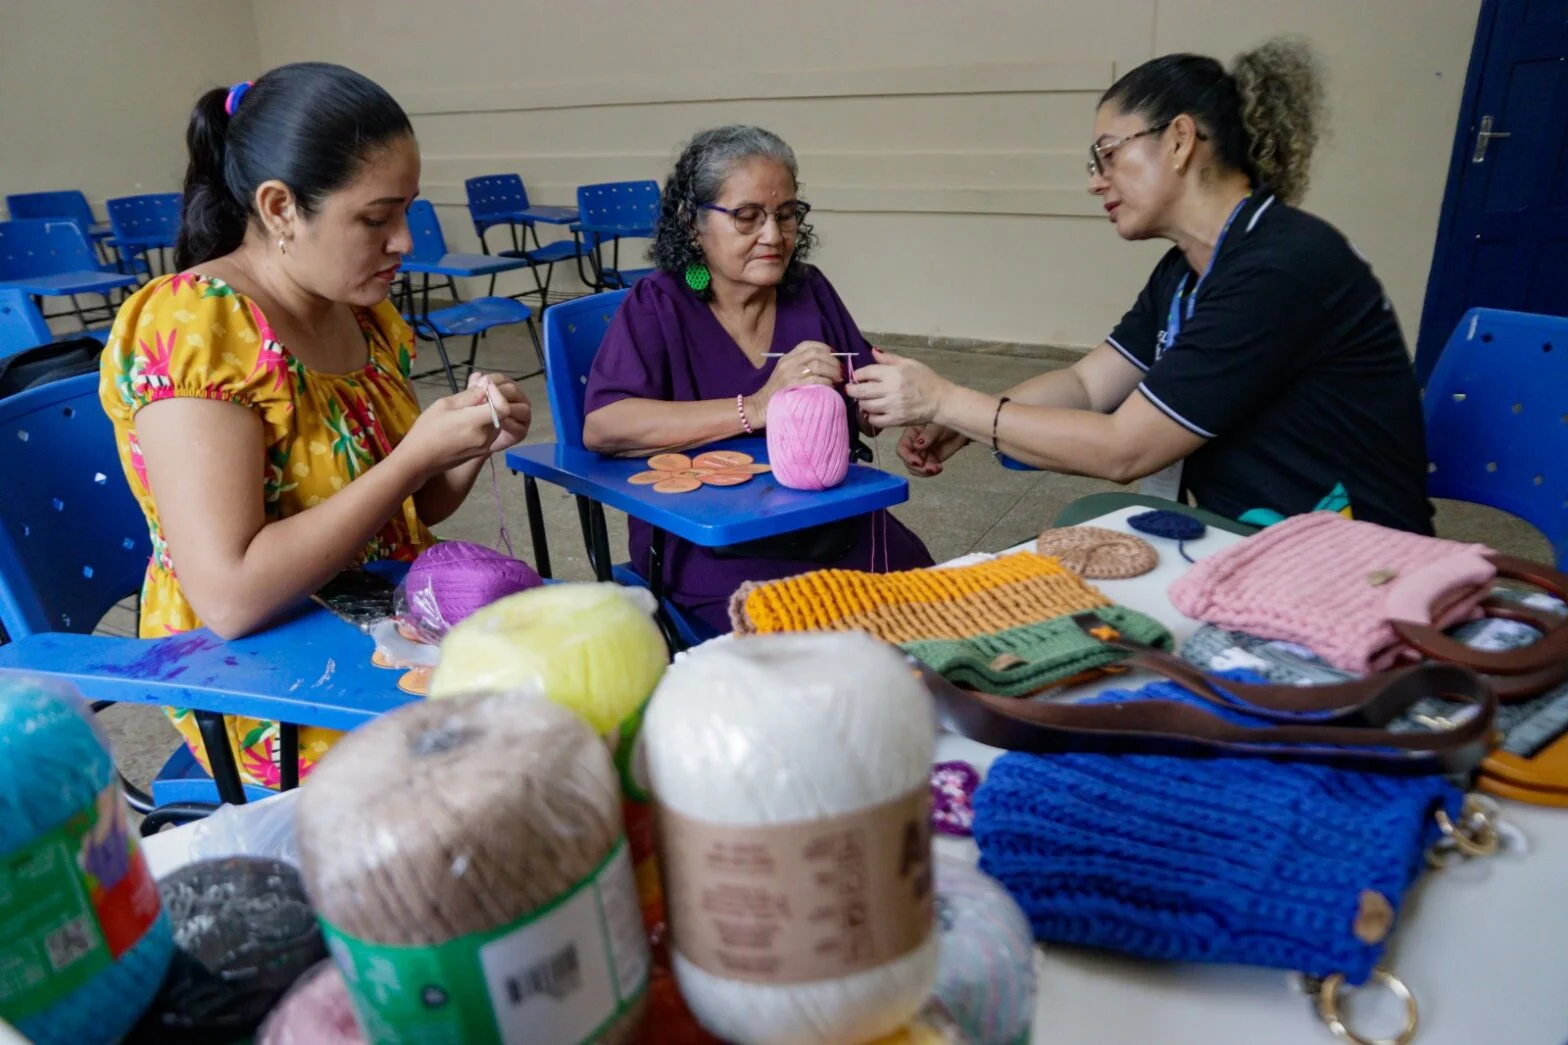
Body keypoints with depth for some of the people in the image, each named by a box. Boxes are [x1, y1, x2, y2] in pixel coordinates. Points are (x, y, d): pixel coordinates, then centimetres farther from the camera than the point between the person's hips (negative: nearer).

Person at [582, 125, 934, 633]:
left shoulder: (809, 290, 7)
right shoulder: (657, 304, -4)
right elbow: (601, 426, -20)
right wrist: (755, 408, -27)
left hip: (839, 528, 5)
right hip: (716, 550, -4)